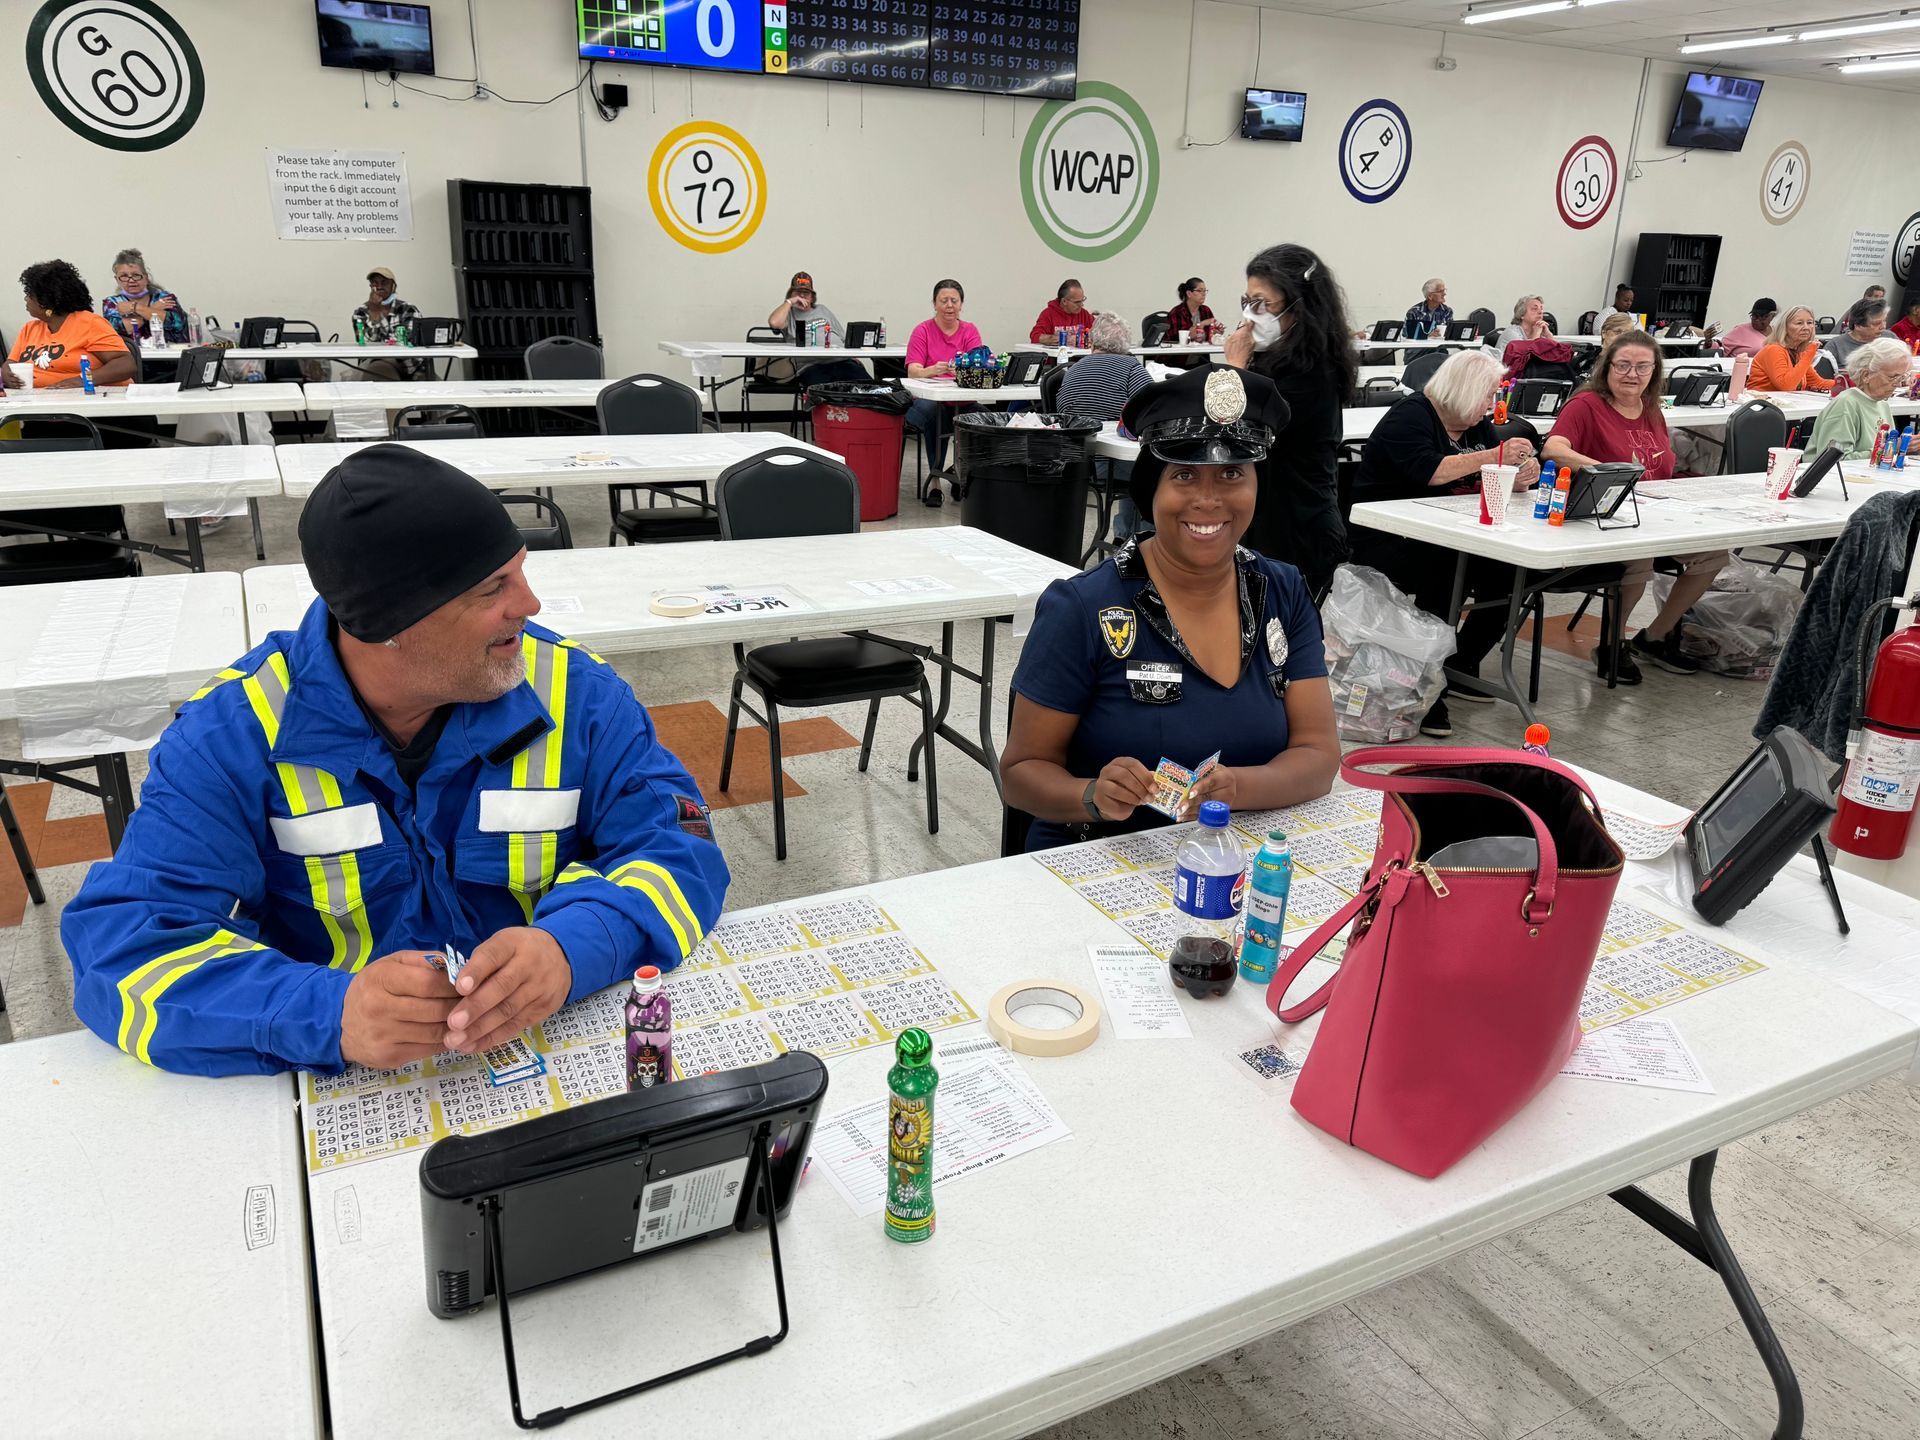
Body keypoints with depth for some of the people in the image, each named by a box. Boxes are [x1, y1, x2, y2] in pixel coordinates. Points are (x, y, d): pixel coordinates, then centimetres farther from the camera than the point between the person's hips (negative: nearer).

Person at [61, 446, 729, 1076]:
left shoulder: (572, 689, -5)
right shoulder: (230, 736, -8)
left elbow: (677, 846, -9)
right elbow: (124, 944, -14)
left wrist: (571, 948, -30)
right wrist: (327, 1014, -33)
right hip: (335, 1089, 1)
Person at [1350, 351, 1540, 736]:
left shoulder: (1477, 425, 15)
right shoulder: (1410, 418, -11)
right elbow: (1426, 470, -28)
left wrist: (1521, 476, -10)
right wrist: (1494, 456, -28)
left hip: (1441, 538, 8)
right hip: (1385, 541, -8)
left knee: (1507, 573, -13)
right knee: (1445, 572, -34)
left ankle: (1461, 668, 4)